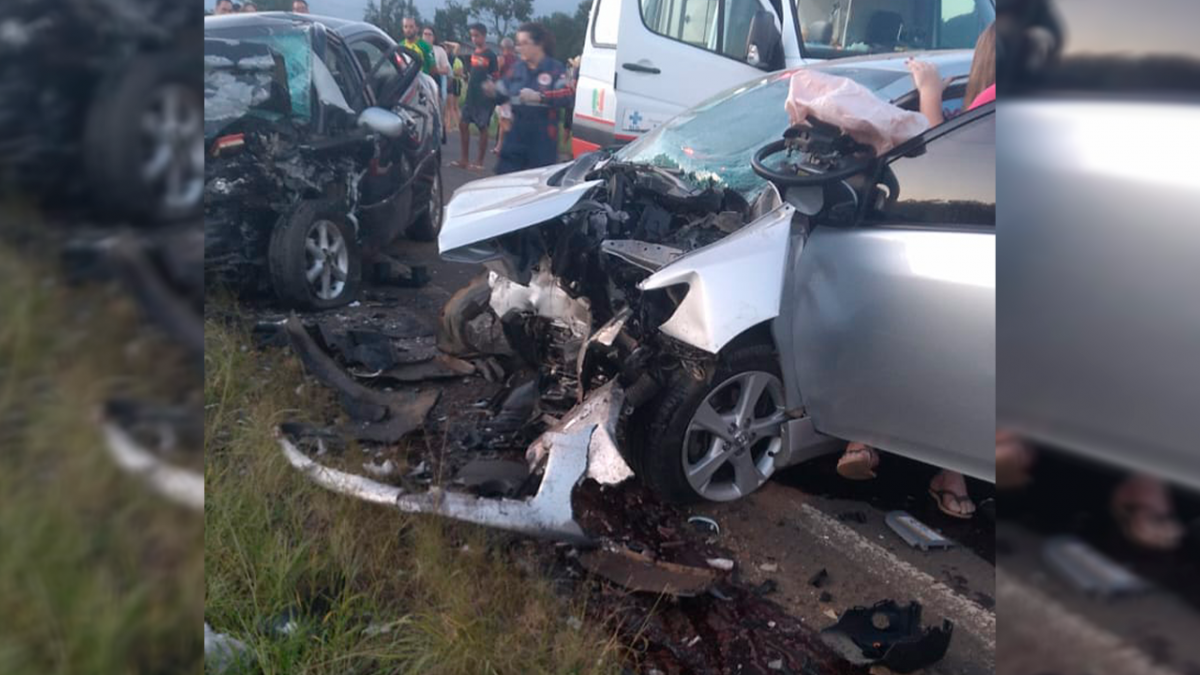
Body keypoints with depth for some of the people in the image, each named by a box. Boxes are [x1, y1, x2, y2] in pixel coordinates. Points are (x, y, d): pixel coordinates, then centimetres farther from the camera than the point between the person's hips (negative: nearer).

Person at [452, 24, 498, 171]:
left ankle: (479, 162, 5)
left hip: (484, 97, -7)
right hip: (471, 95, 7)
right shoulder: (473, 54, 12)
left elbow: (496, 77, -9)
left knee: (482, 128, -1)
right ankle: (465, 159, 12)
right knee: (463, 124, 4)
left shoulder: (490, 55, -7)